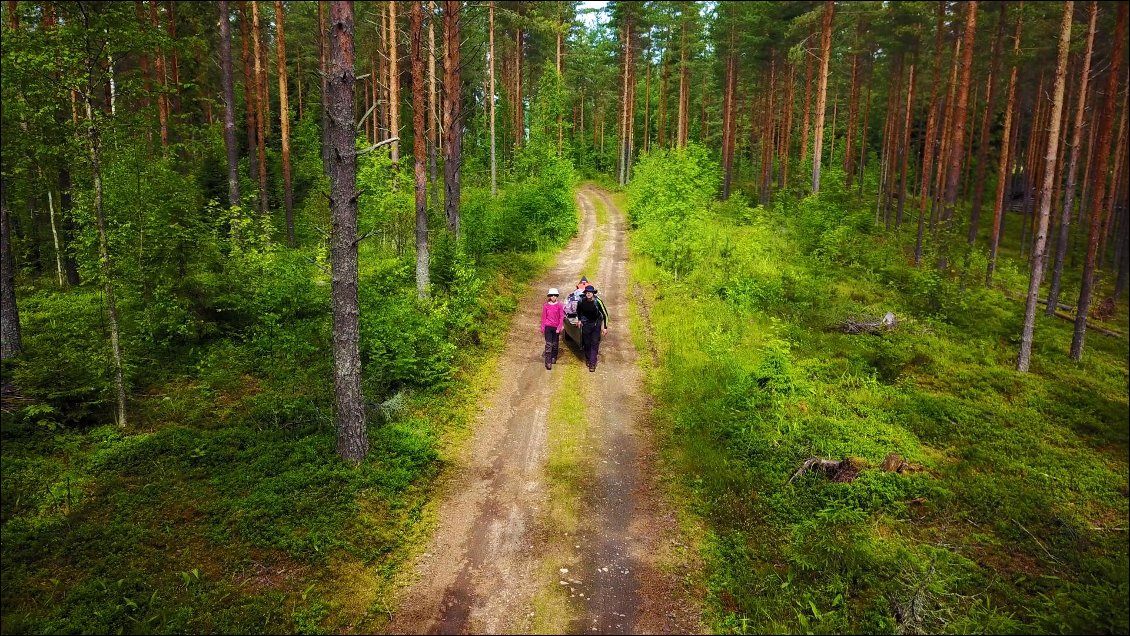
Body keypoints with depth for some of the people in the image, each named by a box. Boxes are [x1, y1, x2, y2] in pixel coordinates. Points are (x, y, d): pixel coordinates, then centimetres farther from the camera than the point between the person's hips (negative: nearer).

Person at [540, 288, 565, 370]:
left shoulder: (559, 306, -2)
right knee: (548, 344, -7)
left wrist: (559, 328, -8)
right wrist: (542, 328, 6)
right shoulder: (546, 305, 1)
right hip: (548, 327, -1)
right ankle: (548, 362, -10)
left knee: (555, 344, 12)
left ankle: (554, 358, 32)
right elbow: (543, 317, 6)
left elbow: (561, 317, -2)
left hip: (556, 327, 1)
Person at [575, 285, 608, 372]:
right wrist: (579, 320, 12)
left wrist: (605, 327, -10)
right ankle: (588, 359, 30)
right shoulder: (582, 301, -12)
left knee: (594, 344, -8)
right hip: (586, 324, 2)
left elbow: (605, 314, -11)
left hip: (596, 324, -2)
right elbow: (578, 310, 13)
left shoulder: (598, 302, -20)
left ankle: (592, 364, -7)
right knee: (587, 343, 9)